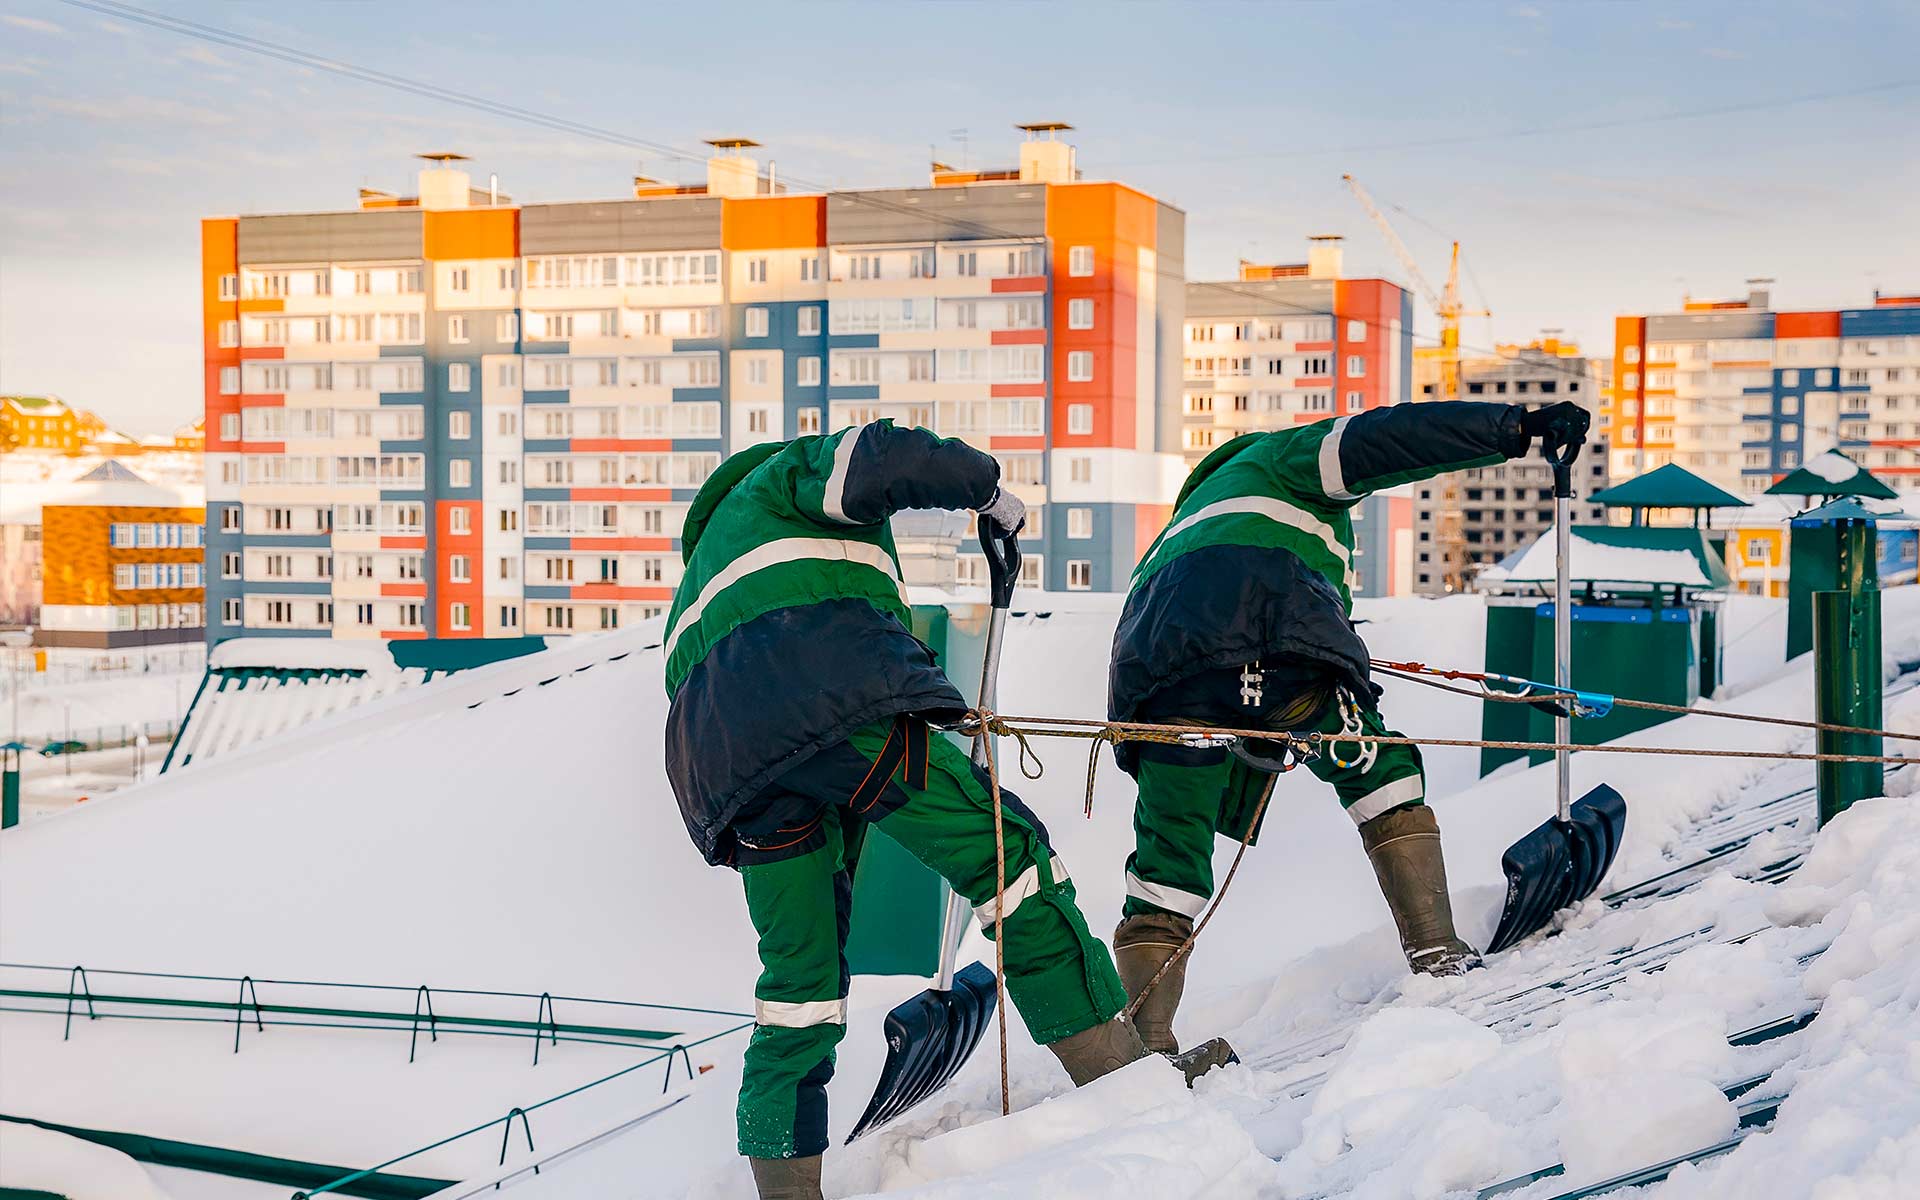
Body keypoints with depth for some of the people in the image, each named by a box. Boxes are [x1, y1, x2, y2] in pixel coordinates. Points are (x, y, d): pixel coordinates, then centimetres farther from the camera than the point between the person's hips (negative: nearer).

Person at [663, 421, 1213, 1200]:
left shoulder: (705, 570, 43)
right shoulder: (791, 472, 22)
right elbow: (877, 463, -1)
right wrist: (985, 486, 14)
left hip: (720, 748, 7)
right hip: (832, 691, -7)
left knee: (798, 977, 12)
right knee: (1002, 850, -5)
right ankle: (1116, 1065, -11)